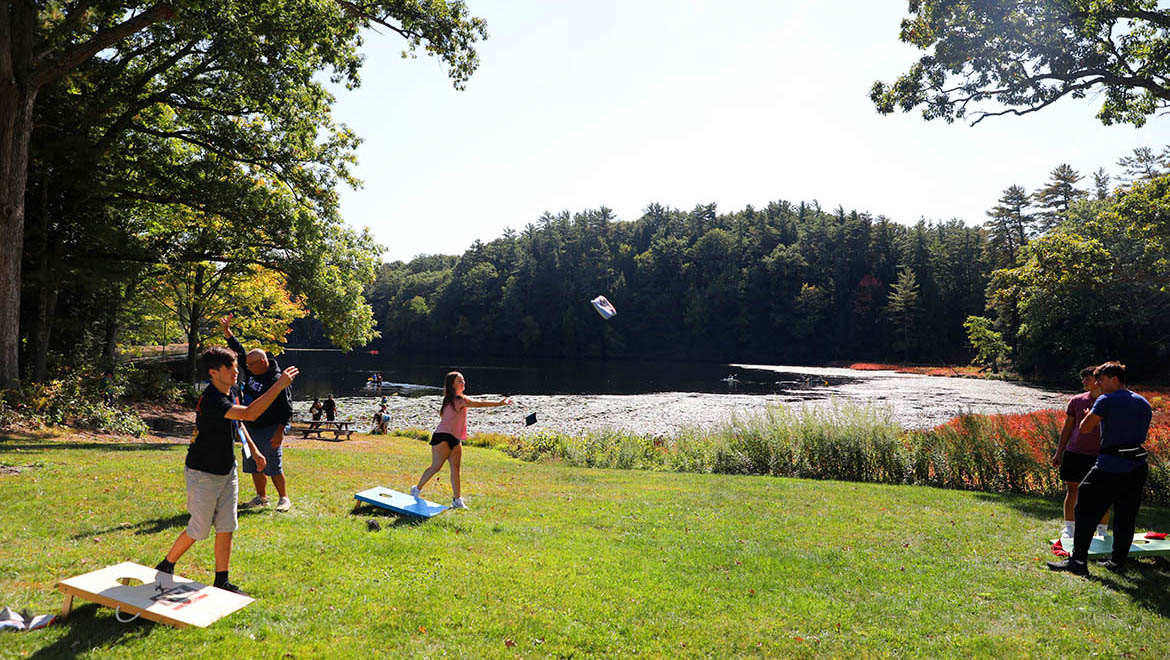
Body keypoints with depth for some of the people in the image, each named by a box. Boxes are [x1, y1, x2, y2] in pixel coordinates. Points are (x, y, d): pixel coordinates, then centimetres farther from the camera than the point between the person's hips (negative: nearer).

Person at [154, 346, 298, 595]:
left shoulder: (232, 392, 2)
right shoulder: (211, 401, -28)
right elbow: (249, 414, -40)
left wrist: (254, 450, 18)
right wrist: (280, 385, -41)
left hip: (227, 470, 8)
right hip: (203, 474, -8)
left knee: (226, 528, 8)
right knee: (199, 530, 5)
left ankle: (222, 581, 16)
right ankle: (166, 566, 29)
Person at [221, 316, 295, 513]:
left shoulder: (276, 381, -17)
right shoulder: (251, 371, 5)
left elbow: (287, 409, -16)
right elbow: (239, 351, 12)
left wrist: (279, 432, -20)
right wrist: (227, 331, 3)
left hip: (270, 430, -8)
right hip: (251, 428, 8)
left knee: (274, 467, -5)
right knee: (254, 466, 13)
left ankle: (284, 499, 8)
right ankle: (261, 498, 26)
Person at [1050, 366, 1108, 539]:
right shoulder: (1076, 400, 6)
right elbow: (1067, 428, 11)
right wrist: (1059, 452, 11)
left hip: (1100, 455, -2)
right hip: (1075, 453, 2)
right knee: (1072, 491, 5)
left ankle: (1102, 532, 19)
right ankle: (1069, 530, 15)